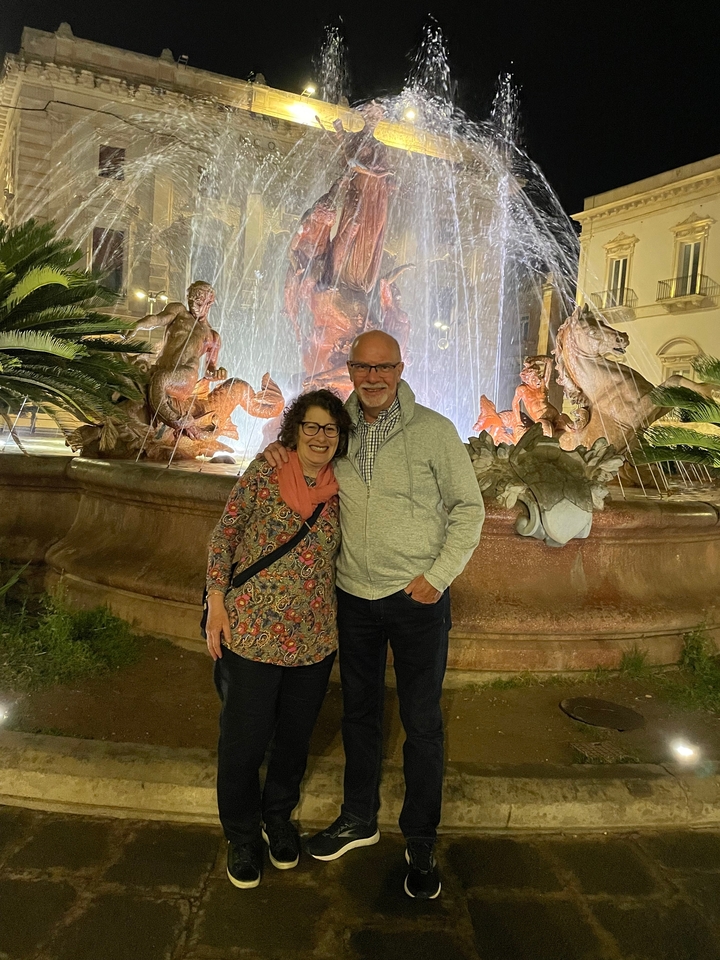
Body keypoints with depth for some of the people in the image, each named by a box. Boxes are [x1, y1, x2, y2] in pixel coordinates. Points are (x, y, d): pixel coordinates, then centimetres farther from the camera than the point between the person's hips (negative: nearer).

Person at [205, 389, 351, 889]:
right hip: (252, 630, -3)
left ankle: (279, 816, 45)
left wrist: (340, 622, 10)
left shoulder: (340, 492, 2)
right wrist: (217, 602, -8)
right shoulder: (264, 473, -8)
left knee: (295, 736, 18)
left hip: (314, 638, 4)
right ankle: (242, 834, 36)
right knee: (243, 739, 10)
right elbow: (224, 535, -3)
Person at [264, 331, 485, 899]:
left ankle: (421, 841, 29)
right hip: (354, 597, 4)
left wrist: (438, 576, -12)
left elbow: (468, 507, -5)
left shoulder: (433, 430, -10)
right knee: (359, 712, 19)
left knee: (422, 723, 8)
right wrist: (282, 451, -2)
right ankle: (359, 819, 40)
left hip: (418, 600, -4)